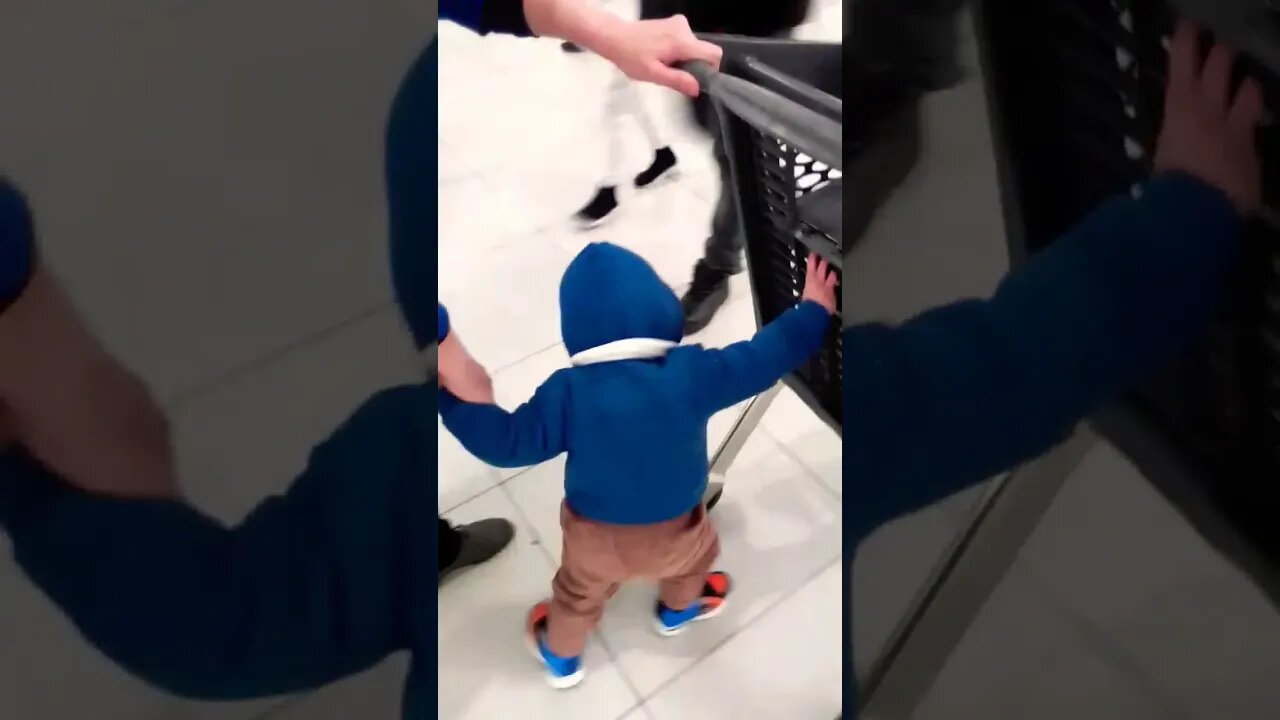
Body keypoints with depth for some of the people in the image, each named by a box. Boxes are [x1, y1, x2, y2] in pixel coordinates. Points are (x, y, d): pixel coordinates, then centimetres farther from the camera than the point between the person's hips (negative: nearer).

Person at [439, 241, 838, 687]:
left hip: (594, 535, 0)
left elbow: (508, 442, -19)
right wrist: (813, 311, 1)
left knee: (578, 594, 30)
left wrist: (454, 401, -7)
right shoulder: (692, 373, -26)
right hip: (674, 531, 1)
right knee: (694, 554, 37)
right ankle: (677, 611, 66)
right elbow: (766, 357, -15)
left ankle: (560, 658, 57)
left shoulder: (569, 391, -26)